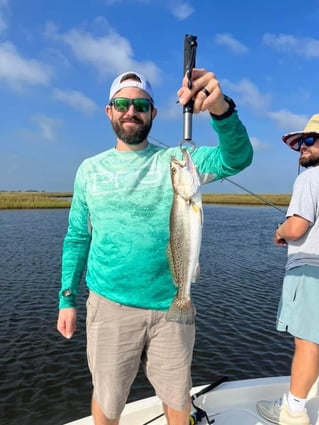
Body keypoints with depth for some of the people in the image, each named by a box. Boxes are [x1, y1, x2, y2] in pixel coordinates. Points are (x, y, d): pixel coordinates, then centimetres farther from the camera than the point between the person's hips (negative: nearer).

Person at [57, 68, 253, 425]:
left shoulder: (176, 161, -3)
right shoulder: (90, 169, 3)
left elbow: (237, 158, -19)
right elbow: (77, 237, 8)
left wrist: (221, 108, -38)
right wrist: (67, 298, 6)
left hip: (172, 305, 0)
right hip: (110, 305, 1)